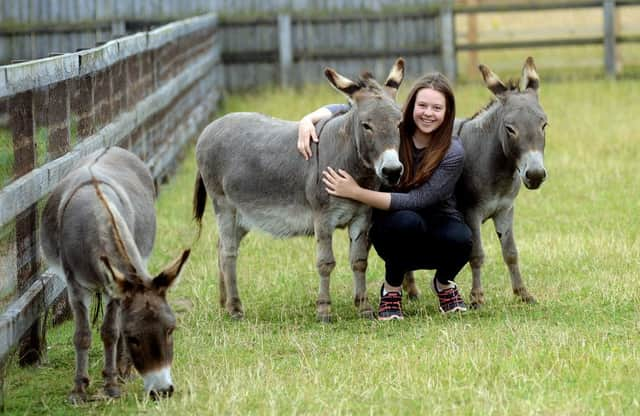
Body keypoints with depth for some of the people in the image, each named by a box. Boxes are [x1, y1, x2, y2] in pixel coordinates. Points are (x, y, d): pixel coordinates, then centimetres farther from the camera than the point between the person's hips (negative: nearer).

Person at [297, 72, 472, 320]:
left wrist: (356, 192, -33)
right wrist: (308, 119, -24)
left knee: (460, 239, -34)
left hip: (438, 222, 0)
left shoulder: (452, 153, -19)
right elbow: (344, 110, -2)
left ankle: (444, 284, 3)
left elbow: (415, 201, -26)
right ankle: (391, 288, -8)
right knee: (406, 221, -36)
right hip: (392, 229, 0)